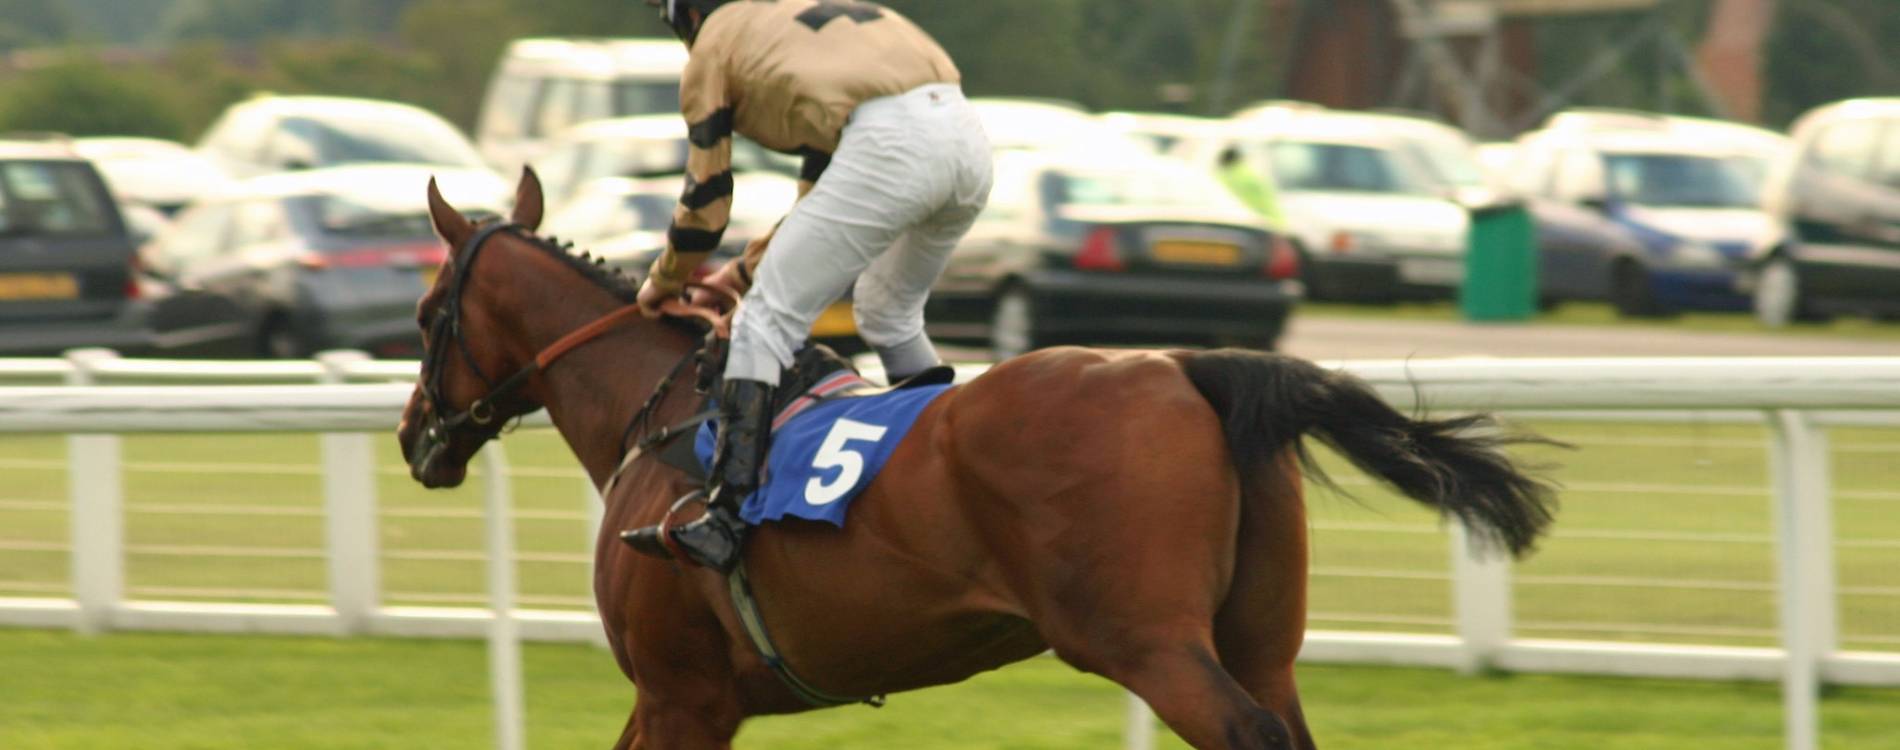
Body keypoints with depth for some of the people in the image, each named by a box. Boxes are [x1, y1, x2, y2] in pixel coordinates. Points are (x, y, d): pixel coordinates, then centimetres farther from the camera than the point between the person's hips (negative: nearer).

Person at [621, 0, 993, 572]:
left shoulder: (714, 46, 17)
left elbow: (705, 203, 19)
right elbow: (823, 201, 41)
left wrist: (663, 282, 36)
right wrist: (747, 269, 48)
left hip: (890, 144, -7)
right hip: (969, 140, 7)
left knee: (767, 320, -3)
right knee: (889, 315, 30)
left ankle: (724, 524, -15)